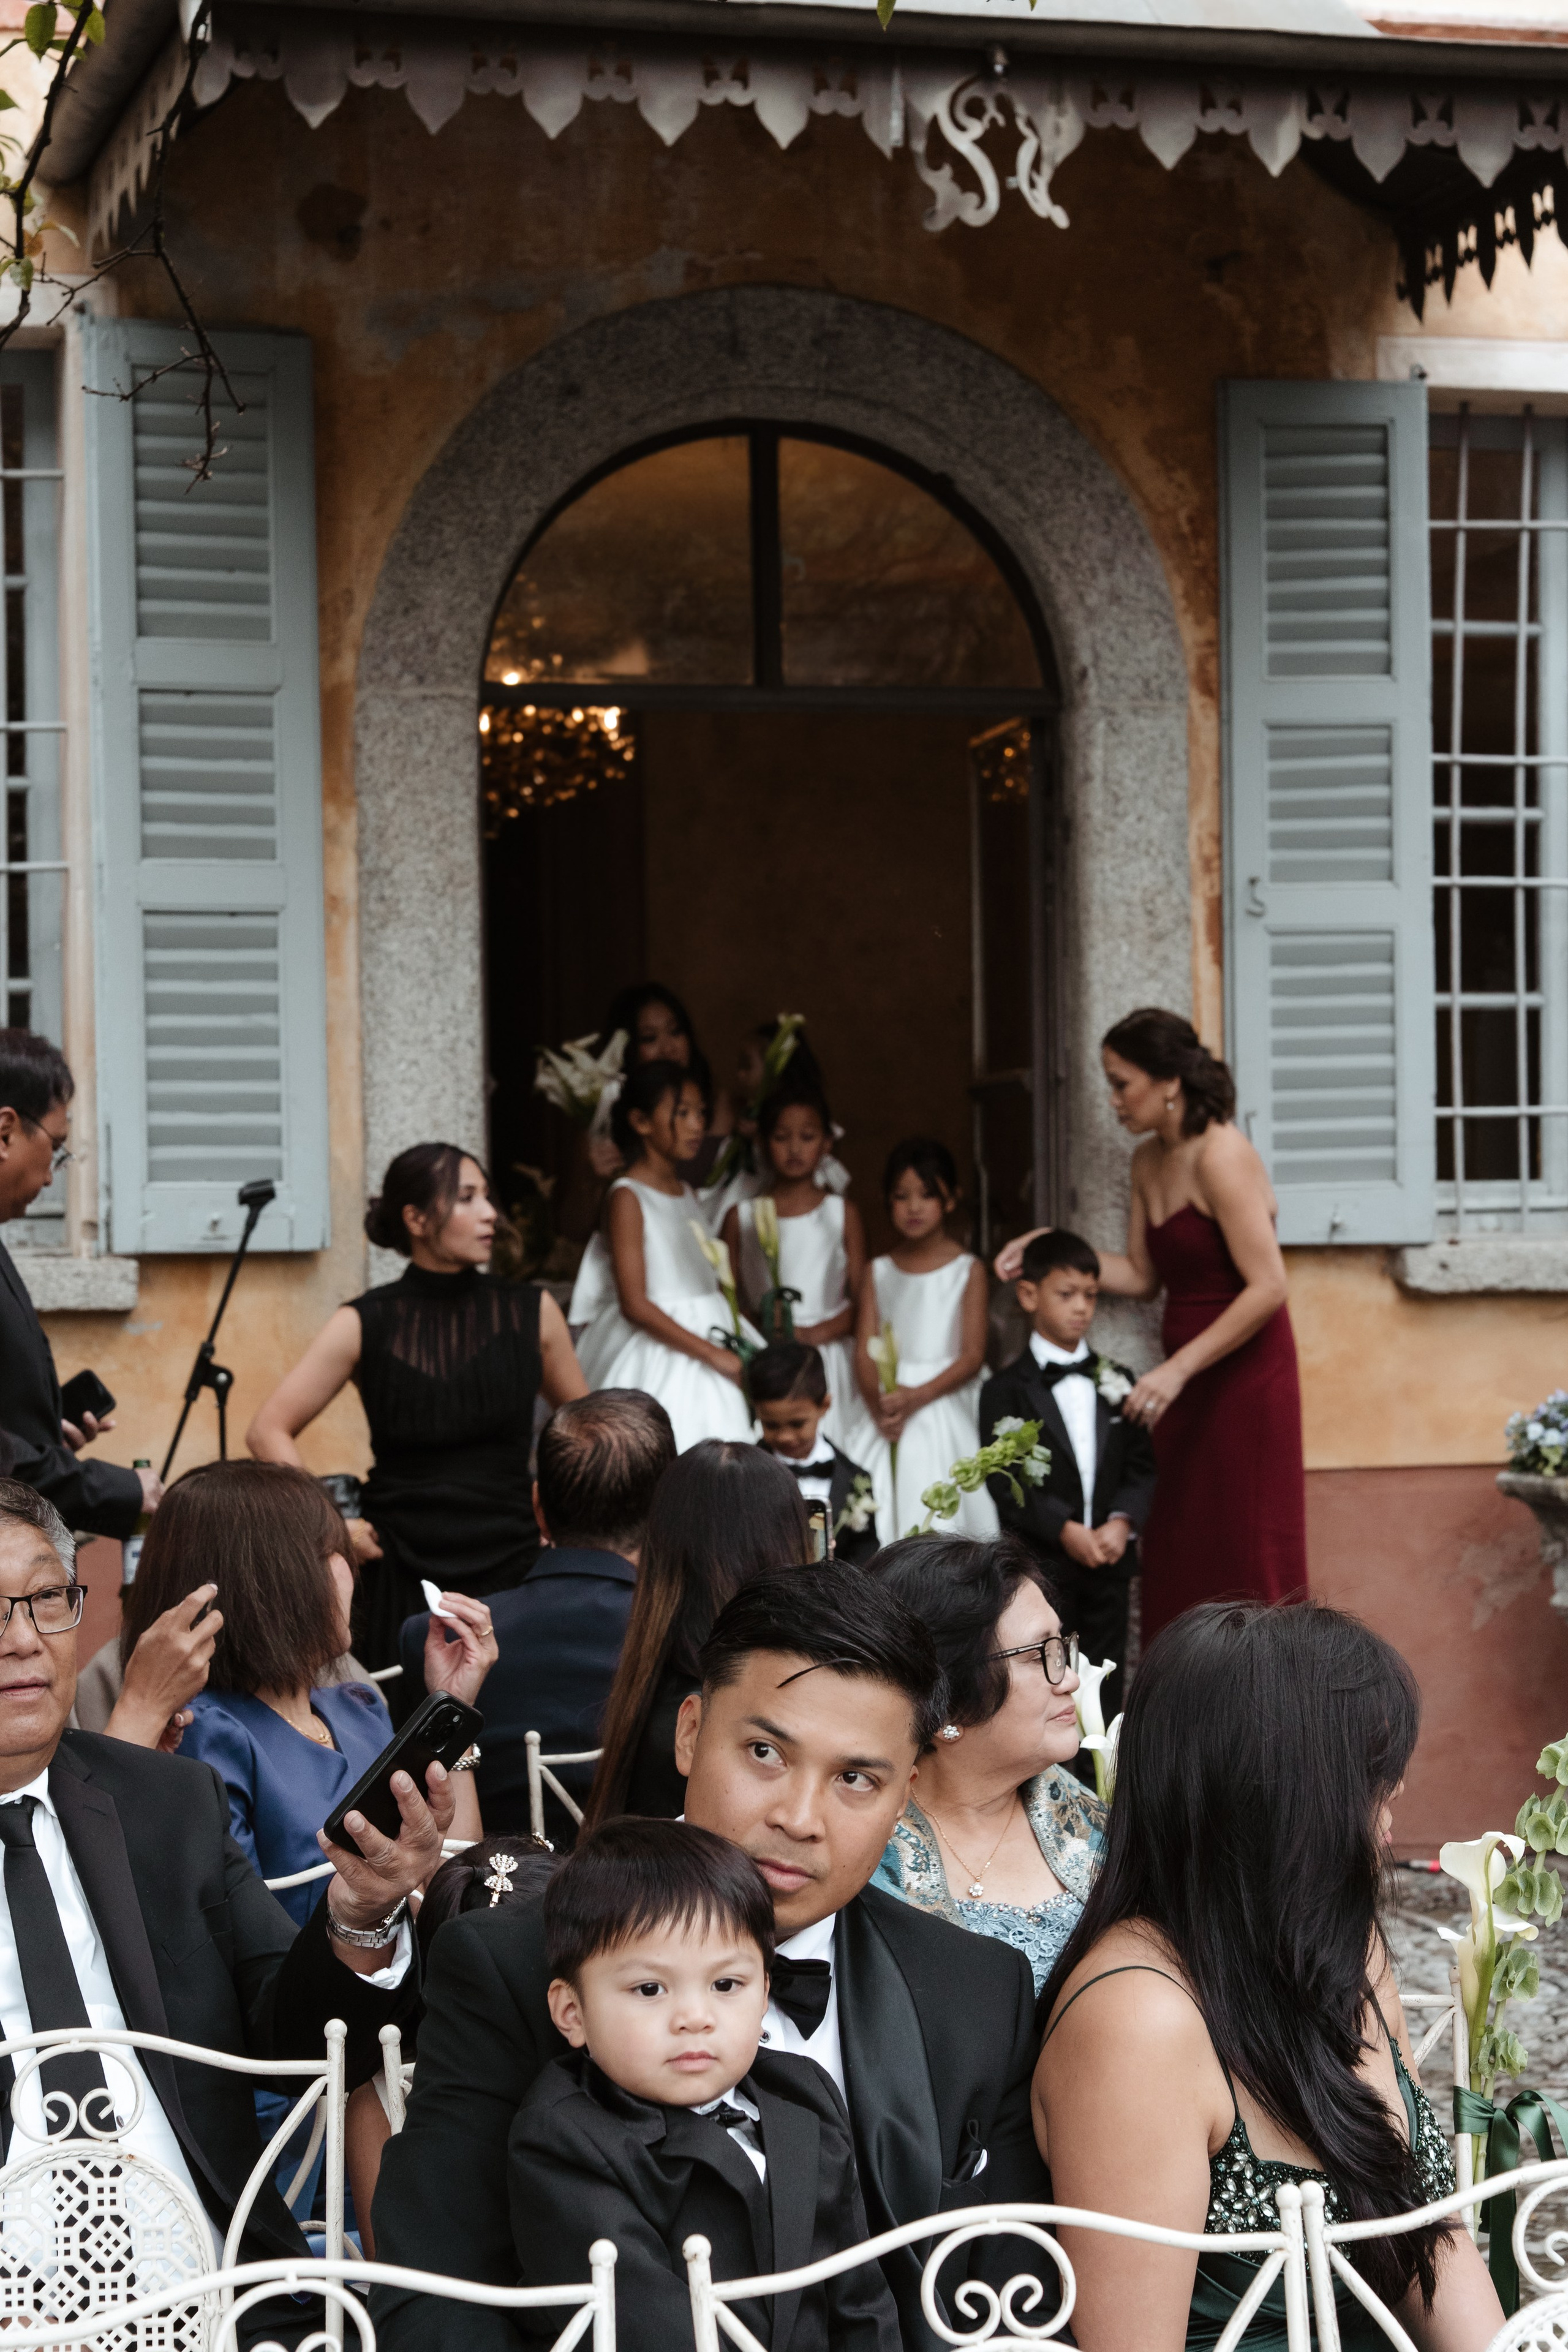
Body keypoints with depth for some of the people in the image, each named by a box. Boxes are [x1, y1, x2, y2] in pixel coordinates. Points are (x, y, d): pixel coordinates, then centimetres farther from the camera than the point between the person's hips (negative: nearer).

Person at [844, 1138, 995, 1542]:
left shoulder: (968, 1271, 1)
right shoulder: (877, 1272, 10)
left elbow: (973, 1356, -5)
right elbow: (865, 1351, 2)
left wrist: (917, 1397, -18)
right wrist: (880, 1403, -17)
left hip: (945, 1406, -2)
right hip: (884, 1407, 3)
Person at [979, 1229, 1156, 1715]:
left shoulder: (1116, 1382, 10)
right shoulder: (1005, 1391, -3)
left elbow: (1141, 1465, 6)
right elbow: (1005, 1482, -10)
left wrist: (1122, 1521, -12)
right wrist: (1066, 1530, -19)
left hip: (1110, 1561, 4)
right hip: (1040, 1563, -4)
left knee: (1104, 1686, 9)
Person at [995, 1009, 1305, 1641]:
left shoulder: (1220, 1157, -17)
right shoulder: (1149, 1161, 9)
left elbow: (1268, 1287, -22)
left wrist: (1179, 1369, -23)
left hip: (1244, 1373, -8)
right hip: (1185, 1373, 8)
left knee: (1243, 1558, -2)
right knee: (1177, 1556, 8)